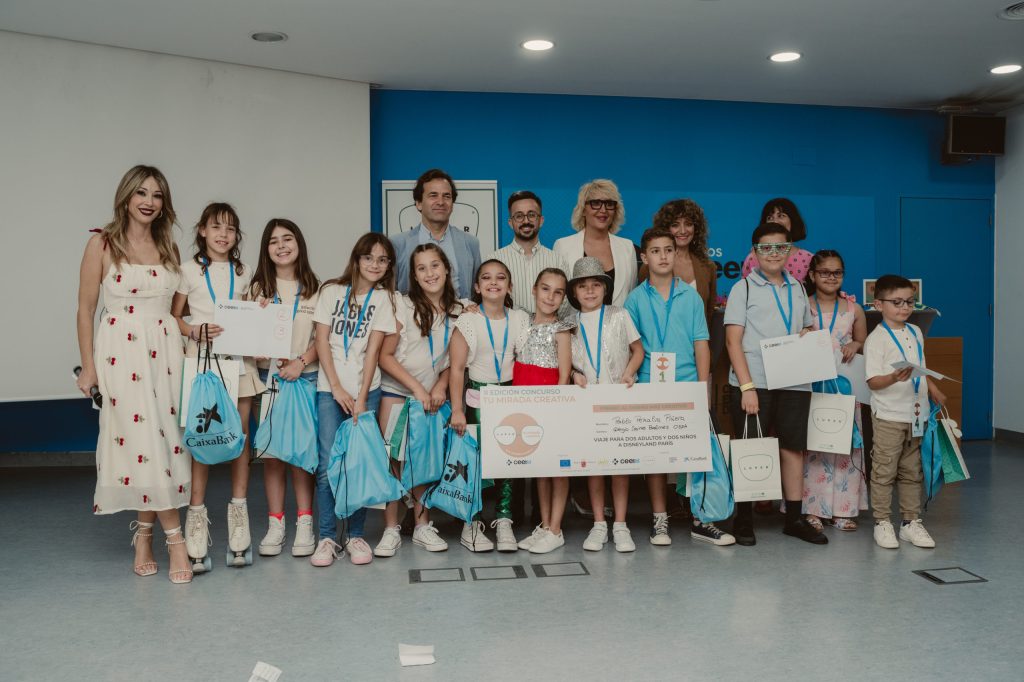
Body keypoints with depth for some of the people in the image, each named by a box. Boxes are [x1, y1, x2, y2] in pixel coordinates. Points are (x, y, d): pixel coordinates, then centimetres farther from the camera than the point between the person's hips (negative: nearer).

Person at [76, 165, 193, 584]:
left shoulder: (167, 248, 12)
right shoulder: (102, 244, 0)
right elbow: (85, 309, -1)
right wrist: (88, 366, -4)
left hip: (163, 352, 4)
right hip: (120, 354, -4)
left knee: (162, 439, 3)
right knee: (144, 440, -6)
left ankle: (144, 536, 15)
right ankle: (175, 539, -1)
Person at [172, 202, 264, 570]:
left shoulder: (244, 273, 13)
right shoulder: (190, 270, 4)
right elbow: (173, 316, 4)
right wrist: (196, 331, -14)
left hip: (239, 359, 3)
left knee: (240, 435, 2)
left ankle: (238, 509, 10)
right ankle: (197, 512, 2)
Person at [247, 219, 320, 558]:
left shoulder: (314, 289, 6)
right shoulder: (258, 288, 8)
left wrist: (301, 362, -11)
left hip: (305, 376, -1)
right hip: (268, 376, 1)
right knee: (271, 450, 2)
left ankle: (304, 523, 7)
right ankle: (275, 524, 9)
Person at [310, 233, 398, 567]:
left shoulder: (384, 298, 5)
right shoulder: (332, 291, 5)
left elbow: (373, 350, -2)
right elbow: (321, 341, 1)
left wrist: (361, 399, -8)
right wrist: (337, 388, -7)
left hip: (366, 389, 1)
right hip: (330, 389, 0)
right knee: (328, 463, -6)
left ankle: (356, 535, 12)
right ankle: (326, 537, 3)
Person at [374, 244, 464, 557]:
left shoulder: (458, 311, 3)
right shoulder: (403, 305, -7)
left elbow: (453, 358, 10)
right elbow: (385, 356, -9)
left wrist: (440, 386, -6)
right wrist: (417, 387, -13)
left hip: (431, 395, 3)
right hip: (396, 392, -3)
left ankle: (422, 526, 14)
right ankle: (391, 529, 2)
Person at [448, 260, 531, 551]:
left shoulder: (520, 320, 5)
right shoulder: (467, 321, -5)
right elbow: (457, 368, -7)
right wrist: (457, 410, -12)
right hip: (477, 396, -2)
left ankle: (504, 522, 10)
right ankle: (471, 523, 13)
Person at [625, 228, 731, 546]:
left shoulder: (691, 296, 6)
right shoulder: (636, 299, 4)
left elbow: (701, 344, 5)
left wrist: (703, 386, -1)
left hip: (688, 384, 1)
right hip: (650, 387, 0)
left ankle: (701, 520, 12)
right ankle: (659, 520, 15)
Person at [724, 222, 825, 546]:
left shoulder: (797, 288, 16)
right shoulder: (744, 288, 1)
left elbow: (808, 329, 26)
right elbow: (733, 341, -6)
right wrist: (747, 386, -14)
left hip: (793, 383, 5)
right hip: (753, 383, -4)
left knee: (793, 448, 7)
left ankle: (794, 519, 18)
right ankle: (743, 520, 10)